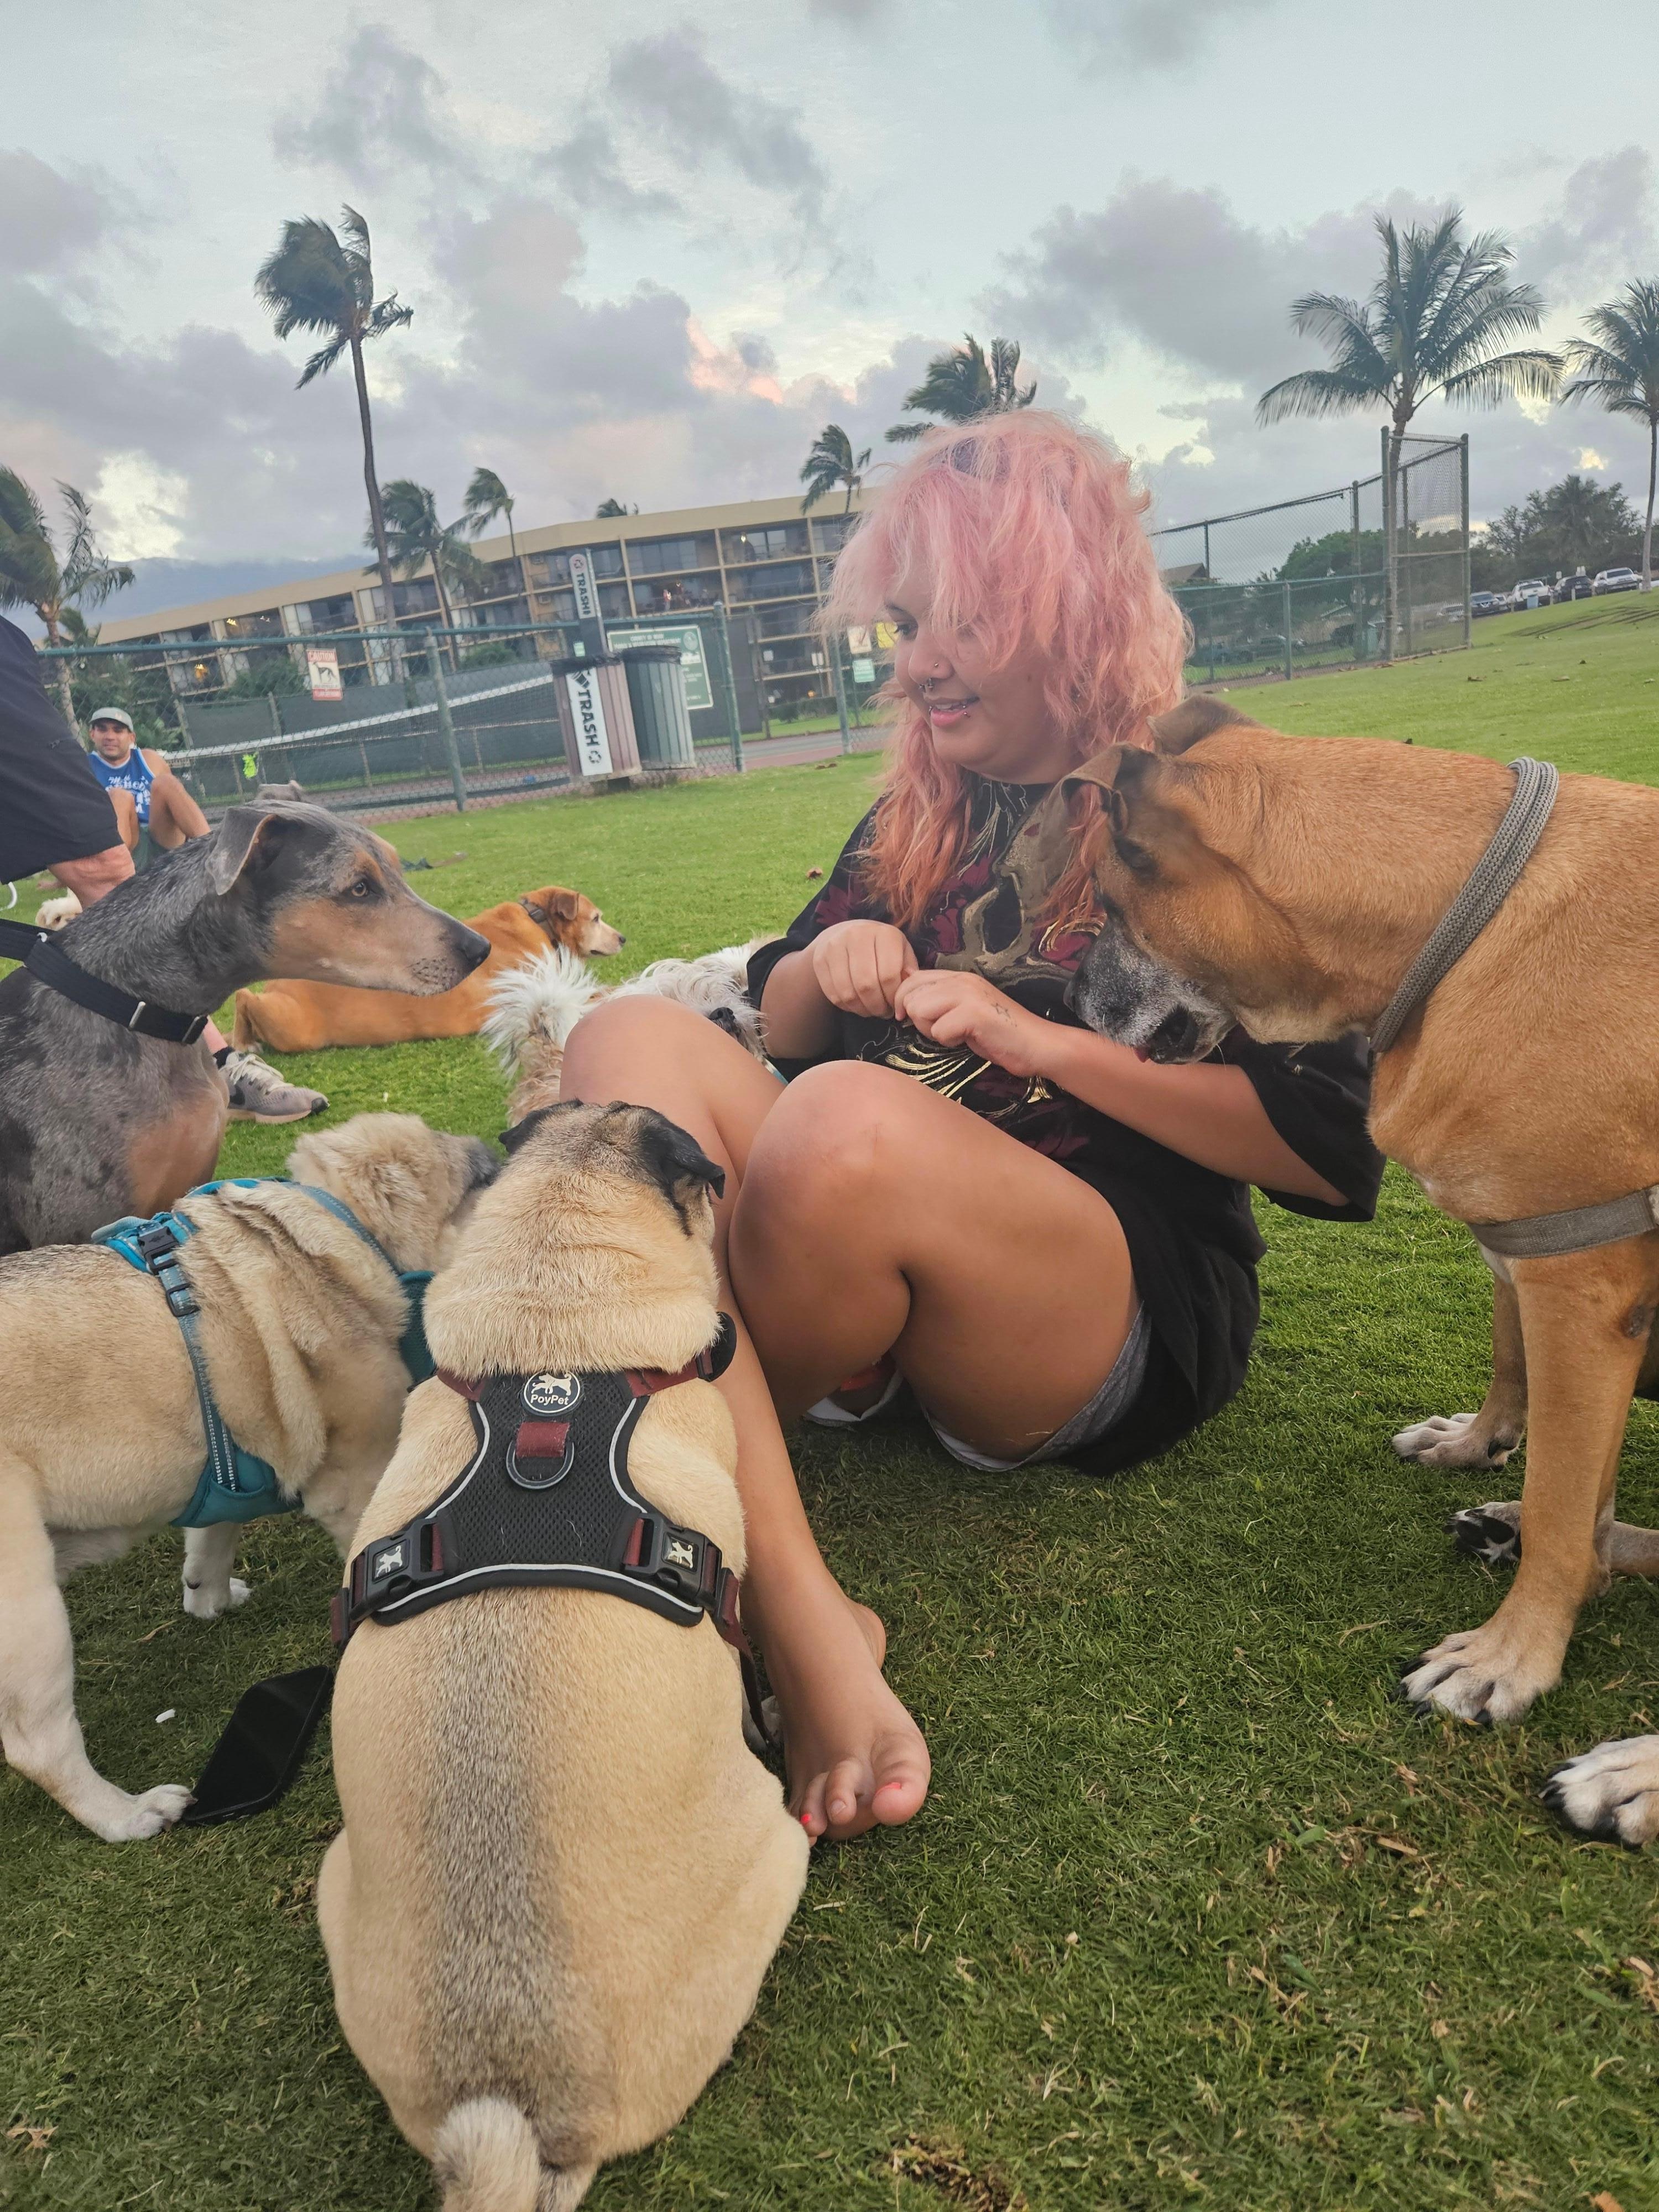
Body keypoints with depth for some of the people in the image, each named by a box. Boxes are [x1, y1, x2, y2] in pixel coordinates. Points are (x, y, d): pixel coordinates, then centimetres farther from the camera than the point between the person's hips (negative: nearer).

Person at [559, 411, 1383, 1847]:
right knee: (633, 1035, -15)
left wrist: (1039, 1038, -17)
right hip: (883, 1267, 7)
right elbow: (782, 1022, 20)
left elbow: (1331, 1151, -11)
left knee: (848, 1118, -35)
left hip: (1133, 1321, -6)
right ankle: (801, 1609, -33)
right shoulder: (924, 807, 14)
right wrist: (823, 969, -3)